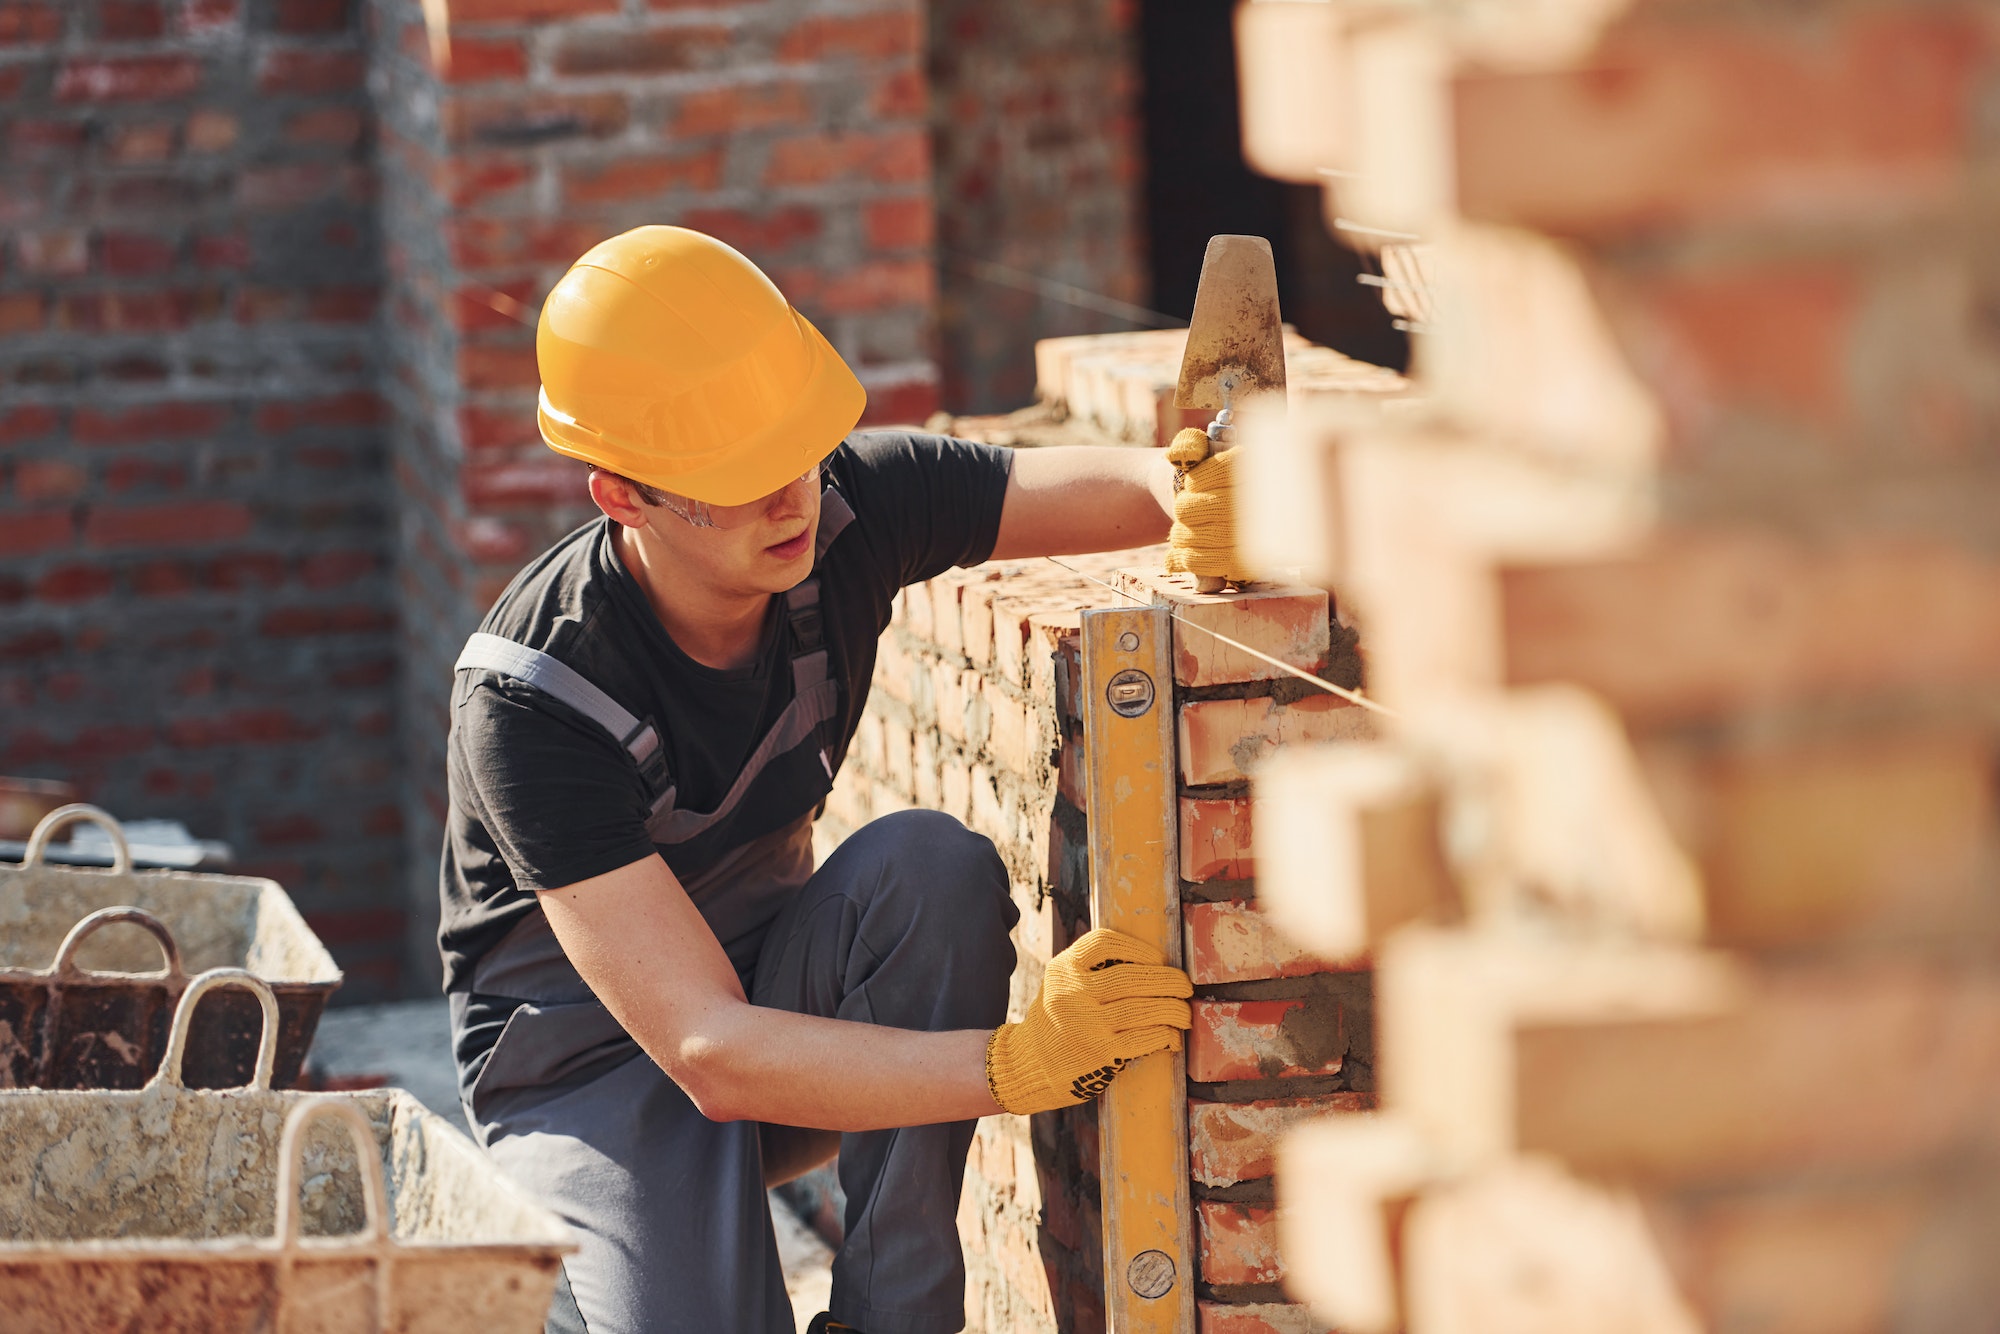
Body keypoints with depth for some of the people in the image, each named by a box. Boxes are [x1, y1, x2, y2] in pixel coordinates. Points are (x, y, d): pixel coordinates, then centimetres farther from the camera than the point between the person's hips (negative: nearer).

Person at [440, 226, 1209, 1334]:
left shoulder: (845, 508, -17)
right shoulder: (531, 699, -32)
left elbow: (1150, 487, -11)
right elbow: (712, 1055, -35)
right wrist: (1018, 1062, -44)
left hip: (775, 984, 5)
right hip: (591, 1065, -5)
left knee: (935, 865, -27)